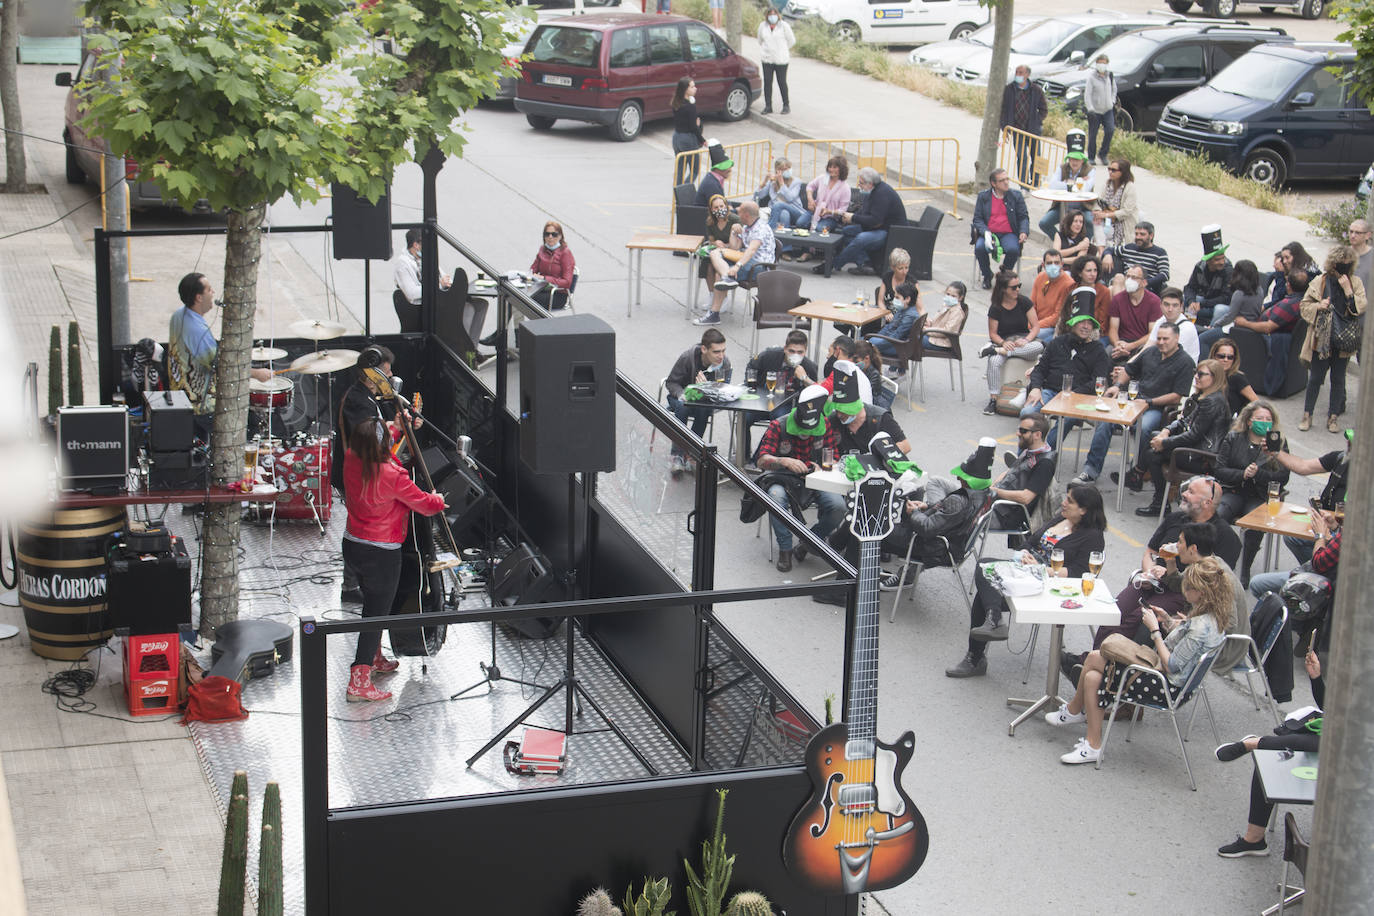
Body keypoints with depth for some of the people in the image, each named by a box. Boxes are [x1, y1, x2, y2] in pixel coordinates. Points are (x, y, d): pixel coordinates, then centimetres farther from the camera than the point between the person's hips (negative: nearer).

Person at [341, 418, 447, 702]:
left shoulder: (352, 460, -7)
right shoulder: (392, 476, -26)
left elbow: (377, 455, 19)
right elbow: (426, 505, -14)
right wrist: (438, 499, 8)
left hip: (352, 546, 7)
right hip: (381, 554, -7)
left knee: (372, 603, 27)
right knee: (377, 612, 2)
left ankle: (374, 658, 47)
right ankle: (358, 682, 1)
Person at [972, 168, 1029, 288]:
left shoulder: (1016, 195, 9)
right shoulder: (983, 196, 8)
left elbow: (1024, 217, 9)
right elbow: (977, 219, 3)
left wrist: (1024, 232, -11)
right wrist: (985, 232, -17)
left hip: (1008, 233, 0)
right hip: (989, 232, 0)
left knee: (1013, 249, -33)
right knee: (980, 248, -32)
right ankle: (987, 276, -3)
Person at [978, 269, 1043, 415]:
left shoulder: (1024, 302, -1)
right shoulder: (995, 308, -3)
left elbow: (1036, 326, -1)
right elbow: (993, 333, 0)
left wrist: (1026, 340, -19)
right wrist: (1003, 342, -21)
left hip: (1024, 343, 1)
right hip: (1003, 342, -1)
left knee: (1039, 347, -35)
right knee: (994, 361, -34)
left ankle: (995, 350, -31)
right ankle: (993, 400, -27)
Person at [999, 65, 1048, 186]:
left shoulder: (1036, 90, 1)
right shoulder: (1009, 89, 1)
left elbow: (1044, 109, 10)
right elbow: (1003, 109, 5)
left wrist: (1037, 121, -2)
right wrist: (1004, 126, -2)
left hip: (1033, 130, 1)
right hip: (1017, 130, -1)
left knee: (1036, 156, 7)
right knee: (1022, 157, -9)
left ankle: (1036, 183, 22)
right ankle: (1024, 184, -6)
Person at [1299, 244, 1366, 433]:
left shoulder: (1355, 282, 1)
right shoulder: (1320, 282, -3)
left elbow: (1362, 308, -8)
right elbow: (1304, 305, 3)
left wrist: (1348, 290, -17)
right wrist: (1318, 307, -16)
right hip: (1322, 338, -1)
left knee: (1338, 379, 9)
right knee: (1315, 378, 4)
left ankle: (1334, 416, 19)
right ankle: (1307, 415, 15)